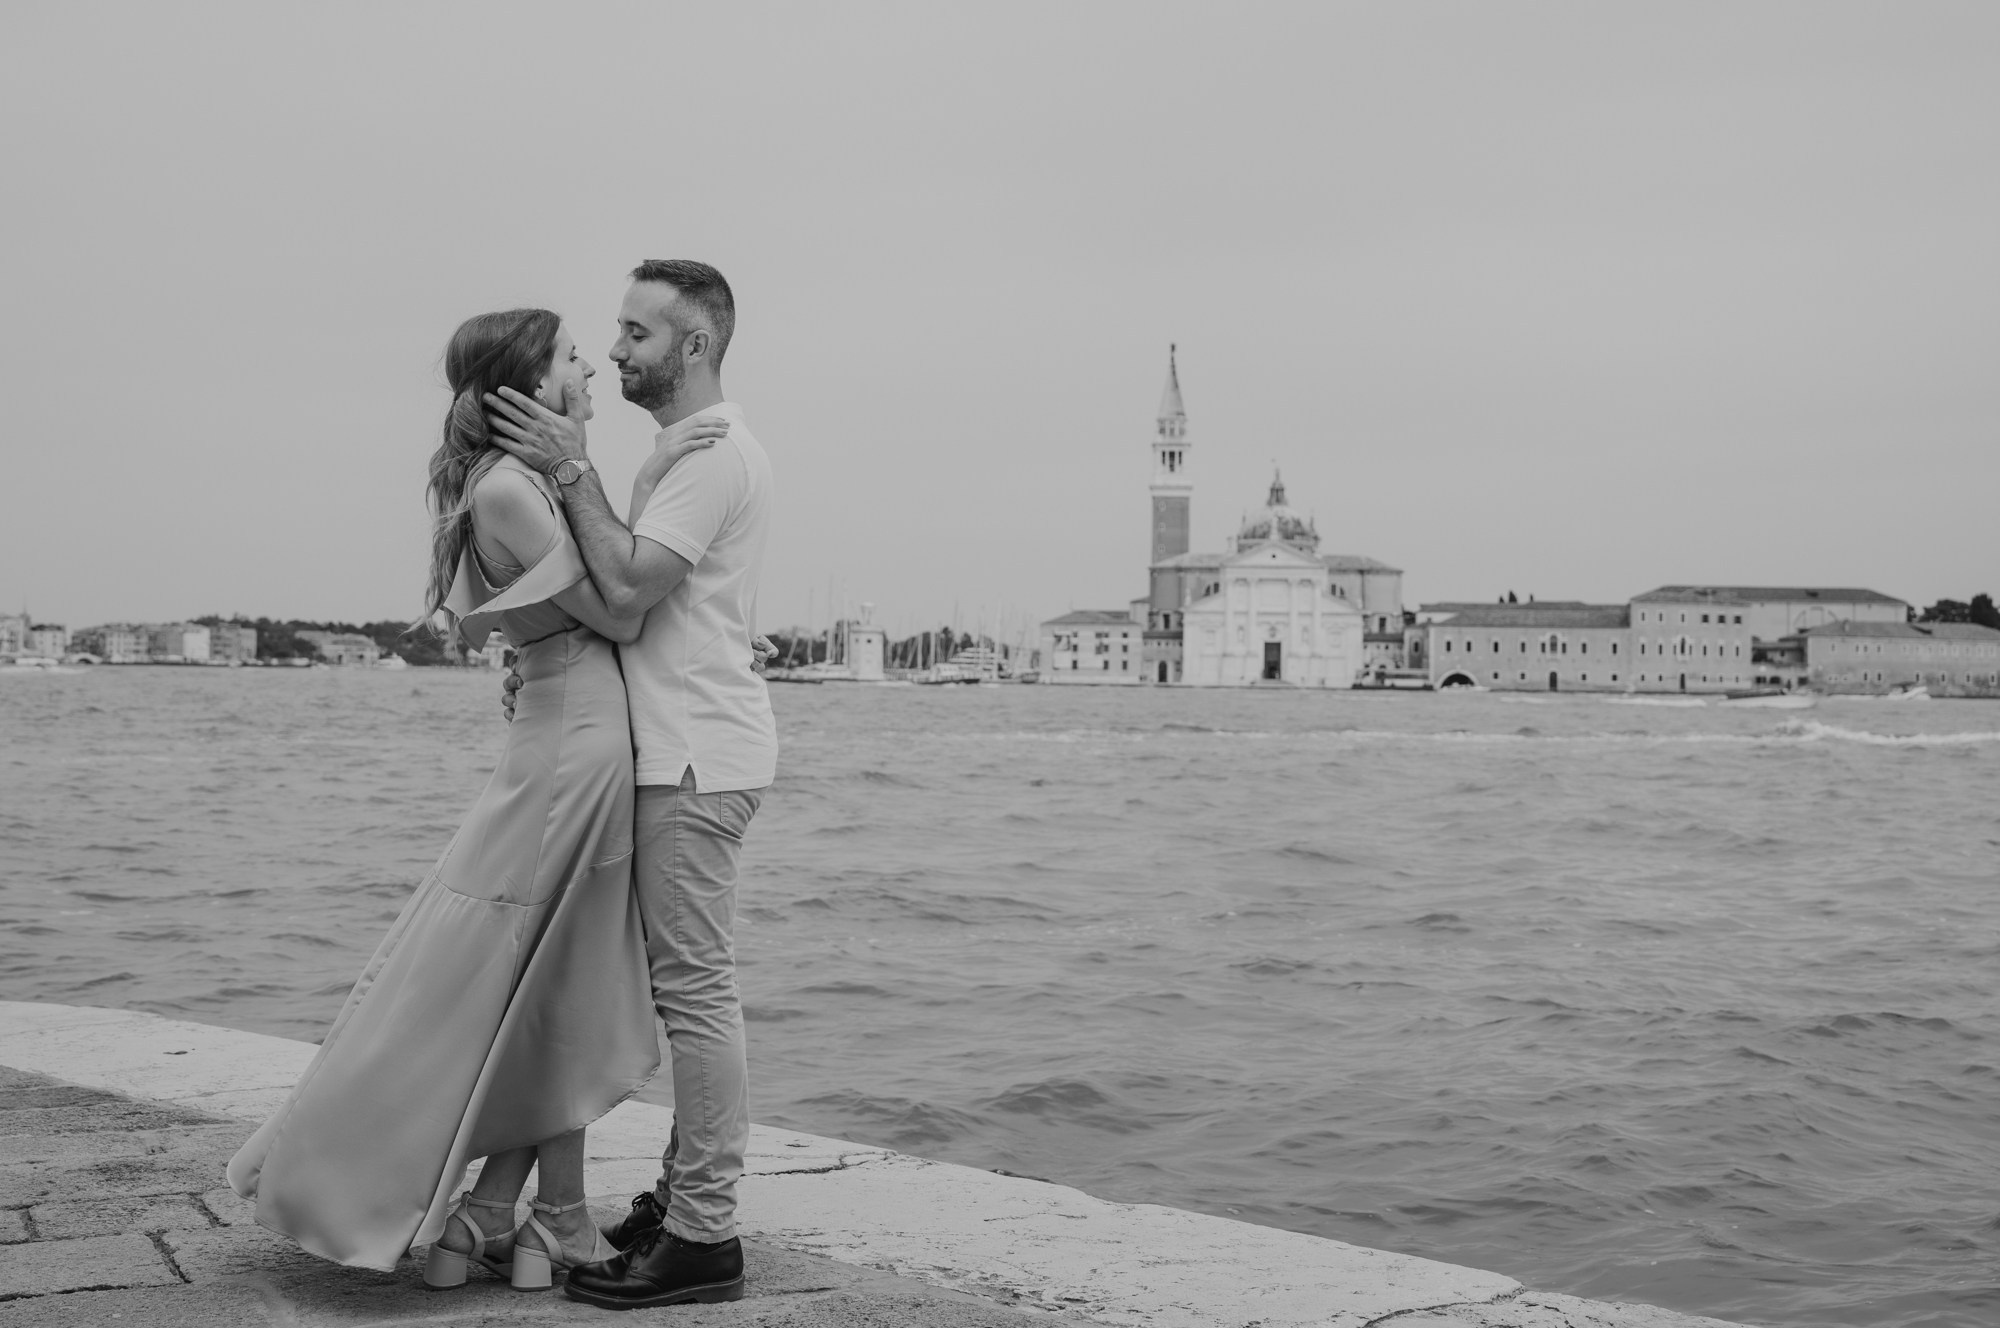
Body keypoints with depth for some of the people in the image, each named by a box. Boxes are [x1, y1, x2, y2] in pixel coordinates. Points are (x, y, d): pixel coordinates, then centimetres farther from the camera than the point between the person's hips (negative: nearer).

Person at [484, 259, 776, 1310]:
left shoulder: (714, 453, -13)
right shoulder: (691, 448, 21)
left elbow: (628, 585, -21)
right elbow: (640, 601, 23)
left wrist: (571, 468, -14)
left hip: (696, 760, -11)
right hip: (680, 752, 11)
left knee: (694, 985, -9)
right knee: (690, 984, 14)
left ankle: (703, 1237, -4)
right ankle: (685, 1196, 23)